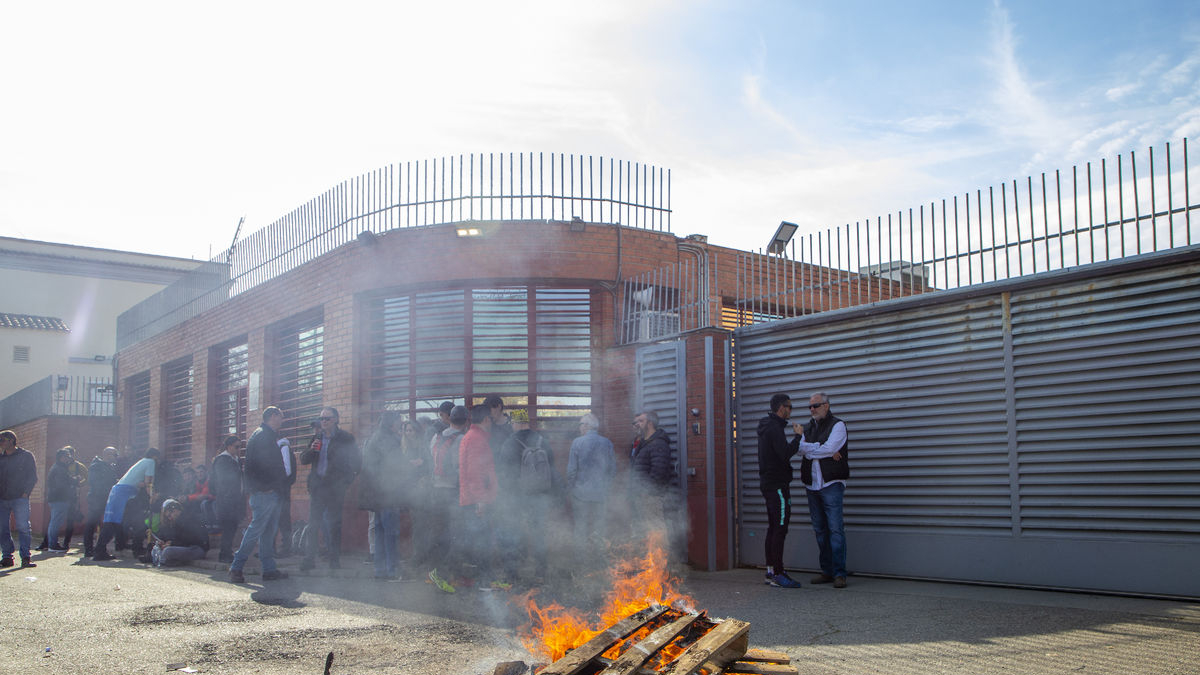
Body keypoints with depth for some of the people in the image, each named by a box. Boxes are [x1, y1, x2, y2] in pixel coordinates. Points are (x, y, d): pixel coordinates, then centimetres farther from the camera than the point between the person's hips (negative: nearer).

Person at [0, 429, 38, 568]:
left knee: (23, 527, -10)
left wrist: (25, 493, -8)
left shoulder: (26, 455, 4)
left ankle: (25, 557, -10)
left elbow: (33, 477, 2)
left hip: (20, 499, -5)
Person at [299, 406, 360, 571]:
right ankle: (309, 559, 4)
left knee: (335, 524, 0)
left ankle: (334, 559, 7)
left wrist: (349, 480, -8)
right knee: (313, 524, 1)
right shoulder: (317, 438, 14)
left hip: (335, 488, -4)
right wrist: (311, 450, -6)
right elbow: (303, 460, 14)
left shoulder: (346, 438, 0)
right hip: (317, 486, 4)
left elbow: (357, 461, 1)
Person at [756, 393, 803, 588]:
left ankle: (771, 571, 17)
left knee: (773, 528, 13)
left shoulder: (767, 427, 17)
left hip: (768, 483, 11)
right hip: (777, 485, -11)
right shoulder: (775, 428, -15)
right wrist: (798, 437, -14)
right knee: (780, 529, -10)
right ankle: (777, 574, -10)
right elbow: (785, 454, -24)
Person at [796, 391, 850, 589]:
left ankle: (839, 573, -8)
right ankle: (827, 571, 14)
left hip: (831, 483, -6)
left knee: (835, 529, -10)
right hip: (811, 485, 6)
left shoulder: (837, 425, 0)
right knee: (820, 530, 7)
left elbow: (829, 448, -14)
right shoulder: (808, 427, 17)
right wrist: (826, 451, -14)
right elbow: (802, 448, -2)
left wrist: (809, 447, -1)